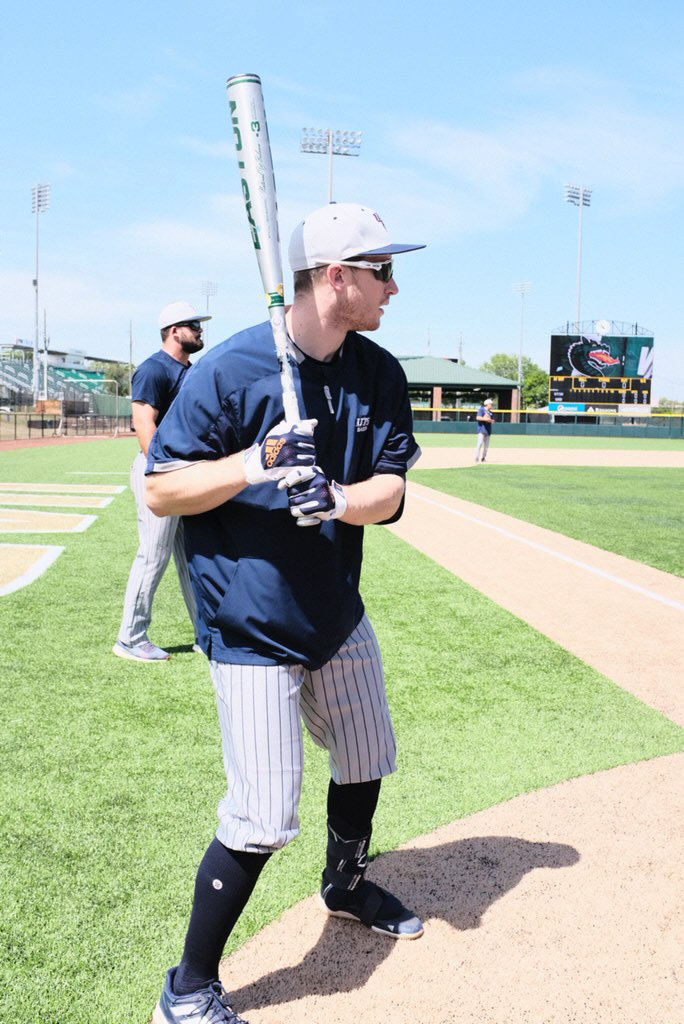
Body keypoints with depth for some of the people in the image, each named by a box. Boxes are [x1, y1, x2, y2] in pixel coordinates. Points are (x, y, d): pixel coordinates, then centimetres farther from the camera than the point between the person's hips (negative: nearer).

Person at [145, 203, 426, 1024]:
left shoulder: (380, 374, -1)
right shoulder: (230, 369, -17)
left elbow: (389, 494, -4)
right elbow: (161, 491, -14)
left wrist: (337, 498, -27)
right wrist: (256, 463, -29)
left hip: (338, 616, 7)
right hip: (252, 628, -6)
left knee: (365, 765, 23)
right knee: (262, 822, -7)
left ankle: (345, 886, 53)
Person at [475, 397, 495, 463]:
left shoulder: (491, 412, 17)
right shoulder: (481, 410, -3)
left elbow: (492, 420, 17)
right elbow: (478, 417, -14)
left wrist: (491, 420, -7)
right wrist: (485, 419, -25)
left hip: (488, 430, 7)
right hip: (481, 429, -7)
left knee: (486, 445, 6)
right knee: (480, 443, -16)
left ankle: (483, 457, 12)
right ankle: (477, 457, -14)